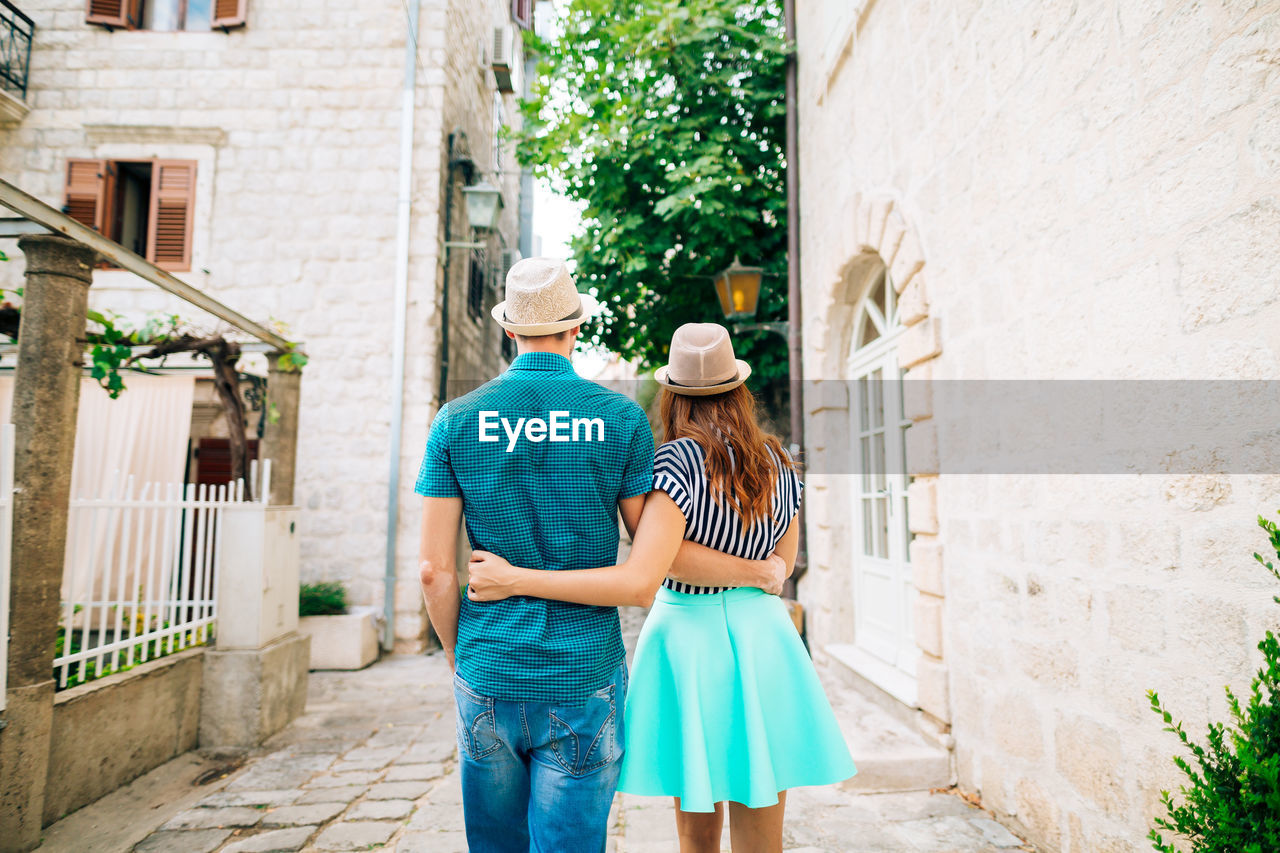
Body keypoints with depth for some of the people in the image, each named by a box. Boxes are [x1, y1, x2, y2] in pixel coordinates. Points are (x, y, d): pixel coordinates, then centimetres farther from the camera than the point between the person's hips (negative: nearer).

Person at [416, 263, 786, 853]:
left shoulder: (456, 421, -2)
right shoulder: (621, 418, -6)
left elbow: (435, 569, -3)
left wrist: (458, 657, 13)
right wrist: (761, 572, 12)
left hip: (488, 678, 2)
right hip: (583, 682, -2)